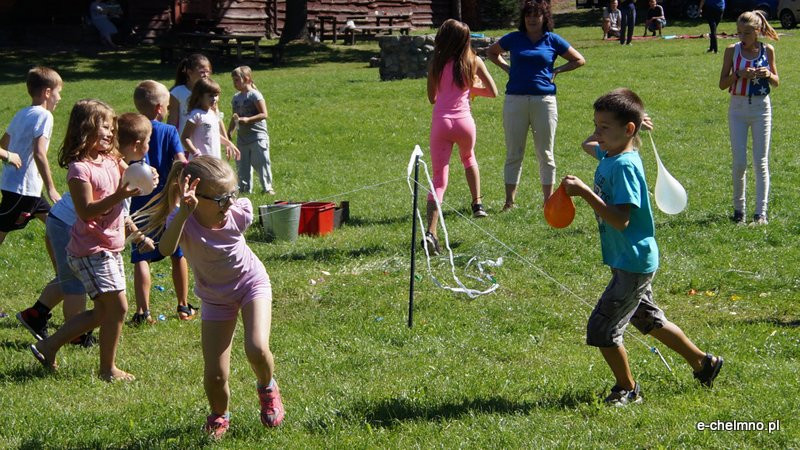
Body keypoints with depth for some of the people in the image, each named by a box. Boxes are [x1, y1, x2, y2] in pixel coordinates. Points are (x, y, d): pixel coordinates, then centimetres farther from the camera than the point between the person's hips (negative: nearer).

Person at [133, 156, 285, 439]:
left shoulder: (239, 214, -24)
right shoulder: (183, 222, -30)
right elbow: (166, 249, -54)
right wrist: (183, 214, -62)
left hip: (252, 282, 0)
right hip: (215, 297, 0)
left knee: (256, 349, -24)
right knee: (215, 377, -5)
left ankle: (267, 388, 13)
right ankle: (219, 416, 31)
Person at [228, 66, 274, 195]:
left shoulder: (254, 95, -9)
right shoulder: (236, 98, 12)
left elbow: (264, 114, -16)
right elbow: (234, 120, 19)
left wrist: (248, 119, -24)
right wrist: (228, 135, 13)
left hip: (258, 136, -7)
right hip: (242, 137, 7)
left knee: (261, 162, -5)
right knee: (242, 165, 8)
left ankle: (267, 187, 3)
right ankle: (244, 188, 16)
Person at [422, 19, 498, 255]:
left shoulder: (436, 64, 2)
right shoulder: (473, 62, 1)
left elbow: (432, 98, 12)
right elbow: (493, 92, 5)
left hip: (441, 122, 0)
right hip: (464, 121, 1)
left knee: (439, 179, -2)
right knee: (468, 158, 35)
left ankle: (431, 231, -19)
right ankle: (477, 204, 39)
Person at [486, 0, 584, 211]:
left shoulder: (553, 40, 4)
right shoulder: (513, 39, 5)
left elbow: (579, 60, 12)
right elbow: (491, 52, 23)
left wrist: (556, 71, 3)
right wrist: (507, 68, 9)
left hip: (544, 100, 0)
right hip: (515, 99, 1)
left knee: (545, 153, 6)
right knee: (513, 153, 3)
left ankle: (548, 199, 13)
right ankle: (509, 201, 7)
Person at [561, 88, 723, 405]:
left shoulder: (625, 166, -24)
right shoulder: (608, 154, 4)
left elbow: (620, 220, -31)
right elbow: (587, 144, 29)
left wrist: (584, 192, -32)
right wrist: (607, 129, 13)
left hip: (633, 264, -10)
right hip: (630, 261, 10)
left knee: (601, 329, -4)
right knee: (648, 321, 24)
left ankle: (627, 390, 15)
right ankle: (703, 362, 39)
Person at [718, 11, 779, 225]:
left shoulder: (767, 50, 1)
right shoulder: (732, 50, -2)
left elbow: (776, 83, 8)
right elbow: (722, 84, -2)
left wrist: (768, 75, -14)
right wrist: (739, 75, -19)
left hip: (761, 108, 0)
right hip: (738, 108, 0)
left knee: (761, 163, 0)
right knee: (739, 163, -1)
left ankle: (761, 212, 2)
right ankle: (738, 208, 16)